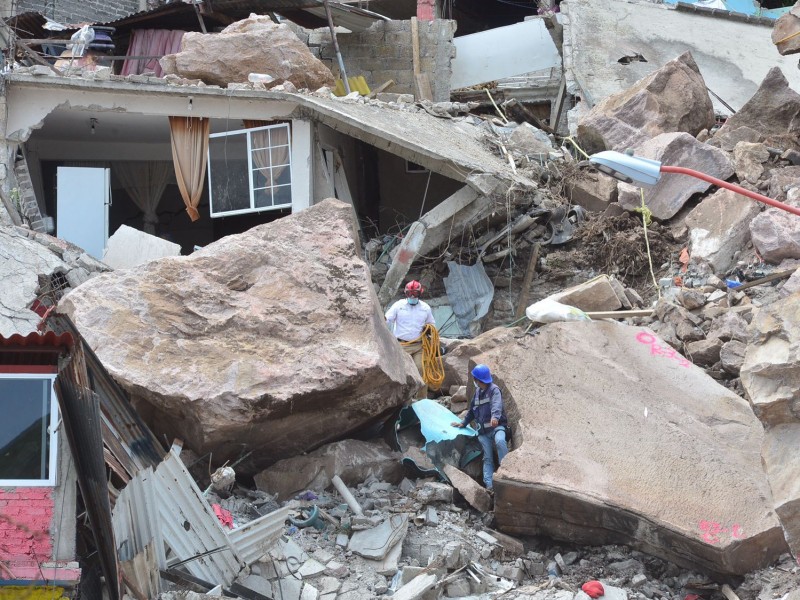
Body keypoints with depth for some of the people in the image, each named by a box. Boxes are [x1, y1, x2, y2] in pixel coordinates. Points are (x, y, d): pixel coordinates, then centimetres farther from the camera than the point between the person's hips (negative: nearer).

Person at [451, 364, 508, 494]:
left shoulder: (494, 390, -9)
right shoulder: (477, 392, 17)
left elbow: (496, 404, -30)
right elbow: (472, 410, 31)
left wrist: (495, 416, -49)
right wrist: (463, 422, 32)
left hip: (497, 426, -7)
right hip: (483, 430, 7)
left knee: (500, 441, -39)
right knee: (487, 458, -2)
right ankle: (489, 485, -9)